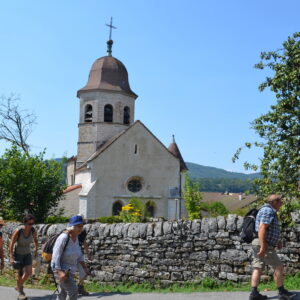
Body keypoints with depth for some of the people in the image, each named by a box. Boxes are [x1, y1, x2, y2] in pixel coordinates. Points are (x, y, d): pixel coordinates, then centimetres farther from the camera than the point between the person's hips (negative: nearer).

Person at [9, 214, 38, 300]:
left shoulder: (33, 230, -14)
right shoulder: (18, 231, -25)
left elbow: (35, 240, 7)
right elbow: (12, 244, -18)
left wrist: (36, 250, 2)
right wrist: (11, 257, -20)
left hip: (27, 254, 4)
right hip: (18, 254, -4)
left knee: (29, 272, -3)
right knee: (20, 273, -1)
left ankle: (19, 286, 26)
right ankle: (20, 292, 19)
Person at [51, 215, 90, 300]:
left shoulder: (75, 237, 0)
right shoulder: (63, 238, -25)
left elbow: (79, 255, 11)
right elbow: (56, 256, -26)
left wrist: (85, 268, 3)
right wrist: (60, 272, -32)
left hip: (69, 270, 8)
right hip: (61, 269, -8)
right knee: (73, 291, -13)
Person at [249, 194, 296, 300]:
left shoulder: (270, 211, 19)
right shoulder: (268, 210, -15)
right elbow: (262, 229, -24)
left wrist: (278, 241, 22)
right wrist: (263, 247, -27)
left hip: (258, 244, 10)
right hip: (264, 245, -10)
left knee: (258, 268, 7)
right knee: (278, 267, 0)